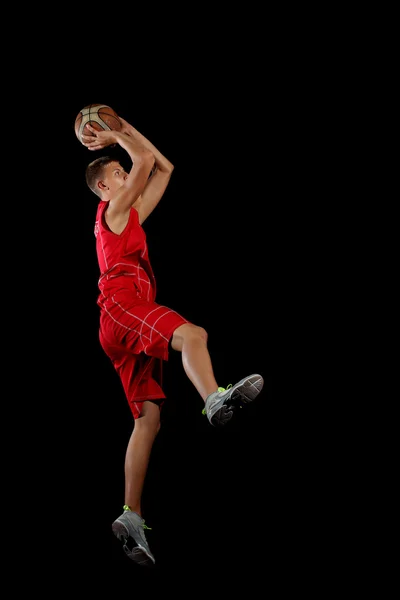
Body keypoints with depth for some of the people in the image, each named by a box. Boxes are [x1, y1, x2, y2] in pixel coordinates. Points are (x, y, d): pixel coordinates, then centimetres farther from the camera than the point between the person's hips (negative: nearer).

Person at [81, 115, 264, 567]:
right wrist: (116, 139, 17)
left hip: (130, 327, 9)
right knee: (192, 334, -35)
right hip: (122, 305, -9)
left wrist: (126, 130, 37)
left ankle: (131, 516, -10)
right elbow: (146, 160, 2)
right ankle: (215, 399, -65)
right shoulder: (113, 210, 10)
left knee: (149, 417, -3)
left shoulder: (132, 216, 33)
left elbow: (164, 168, 38)